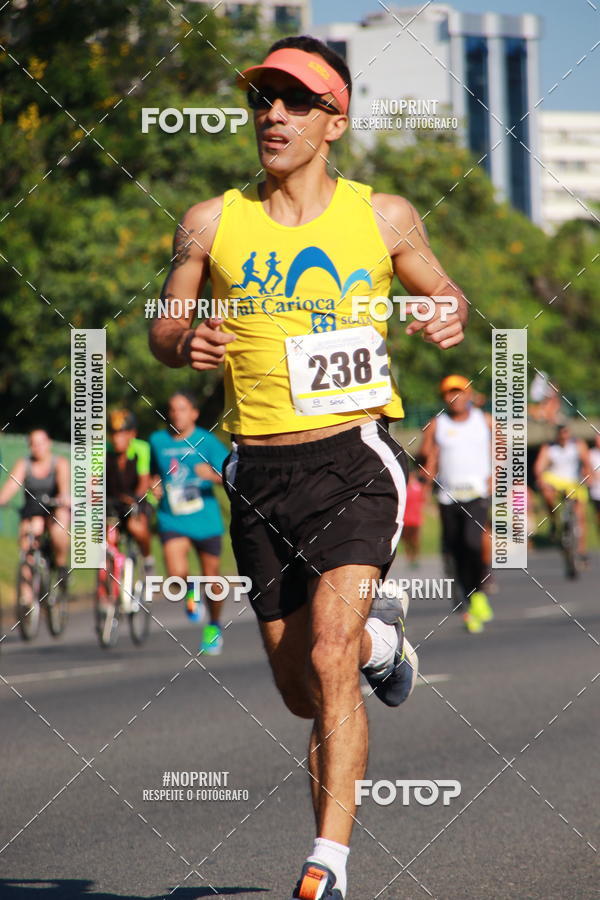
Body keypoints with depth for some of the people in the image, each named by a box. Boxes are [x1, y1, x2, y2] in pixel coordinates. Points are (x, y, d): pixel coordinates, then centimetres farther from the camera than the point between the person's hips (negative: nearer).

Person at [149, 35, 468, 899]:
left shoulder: (384, 217, 4)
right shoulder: (211, 224, 5)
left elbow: (443, 294, 18)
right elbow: (162, 327, 12)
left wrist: (451, 318, -6)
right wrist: (184, 343, -12)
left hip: (355, 455, -3)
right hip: (260, 471, 3)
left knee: (329, 661, -20)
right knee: (301, 691, 10)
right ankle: (379, 634, 44)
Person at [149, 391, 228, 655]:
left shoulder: (207, 441, -5)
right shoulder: (157, 441, 4)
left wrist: (213, 475, -30)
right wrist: (155, 485, 1)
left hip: (205, 520, -1)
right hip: (172, 520, 1)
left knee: (211, 577, 8)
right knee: (177, 573, -22)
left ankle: (214, 627, 32)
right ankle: (190, 590, 14)